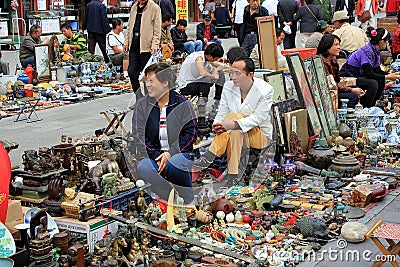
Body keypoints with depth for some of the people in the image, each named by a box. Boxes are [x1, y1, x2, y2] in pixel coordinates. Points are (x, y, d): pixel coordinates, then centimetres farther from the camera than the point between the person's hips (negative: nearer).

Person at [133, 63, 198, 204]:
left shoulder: (182, 104, 5)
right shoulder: (141, 105, 9)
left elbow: (191, 133, -1)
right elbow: (139, 136, 2)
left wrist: (170, 153, -13)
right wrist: (157, 157, -12)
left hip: (179, 153, -1)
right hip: (153, 155, 1)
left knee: (174, 165, -35)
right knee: (143, 168, -31)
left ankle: (190, 202, -12)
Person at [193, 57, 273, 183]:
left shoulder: (265, 91, -14)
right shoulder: (228, 87, -2)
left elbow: (257, 118, -22)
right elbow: (222, 112, -4)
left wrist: (232, 124, -38)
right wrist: (216, 125, -29)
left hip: (260, 136, -4)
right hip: (239, 134, 4)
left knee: (234, 116, -31)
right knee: (235, 132, -34)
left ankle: (208, 157, -39)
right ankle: (233, 174, -38)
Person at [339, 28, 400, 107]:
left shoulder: (375, 51, 5)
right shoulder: (367, 51, -23)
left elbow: (377, 71, 12)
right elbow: (368, 74, -26)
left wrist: (392, 74, 3)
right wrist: (387, 77, -21)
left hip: (357, 76, 10)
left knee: (381, 82, -2)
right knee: (373, 83, -26)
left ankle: (370, 106, 7)